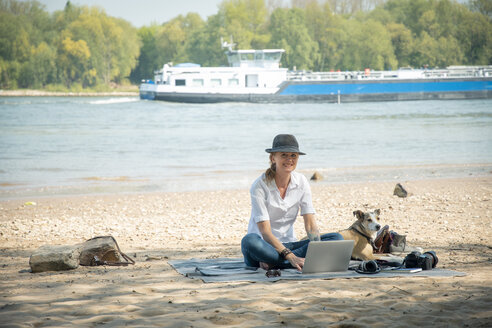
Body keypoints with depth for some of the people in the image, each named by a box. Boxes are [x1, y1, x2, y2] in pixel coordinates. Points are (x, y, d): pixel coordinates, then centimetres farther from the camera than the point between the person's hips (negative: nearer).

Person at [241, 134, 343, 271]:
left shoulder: (301, 182, 1)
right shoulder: (260, 186, -14)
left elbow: (311, 225, -4)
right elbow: (265, 232, -22)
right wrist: (291, 257, -35)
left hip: (288, 244, 6)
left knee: (336, 238, -17)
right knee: (250, 241, -39)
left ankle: (274, 263, -26)